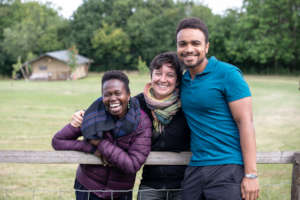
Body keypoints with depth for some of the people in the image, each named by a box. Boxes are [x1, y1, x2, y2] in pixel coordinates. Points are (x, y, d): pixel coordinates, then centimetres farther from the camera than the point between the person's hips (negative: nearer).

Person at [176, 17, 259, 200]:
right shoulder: (184, 80, 12)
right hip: (195, 168, 6)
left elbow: (246, 123, -12)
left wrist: (251, 174, -16)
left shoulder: (227, 74, -8)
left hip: (227, 168, -6)